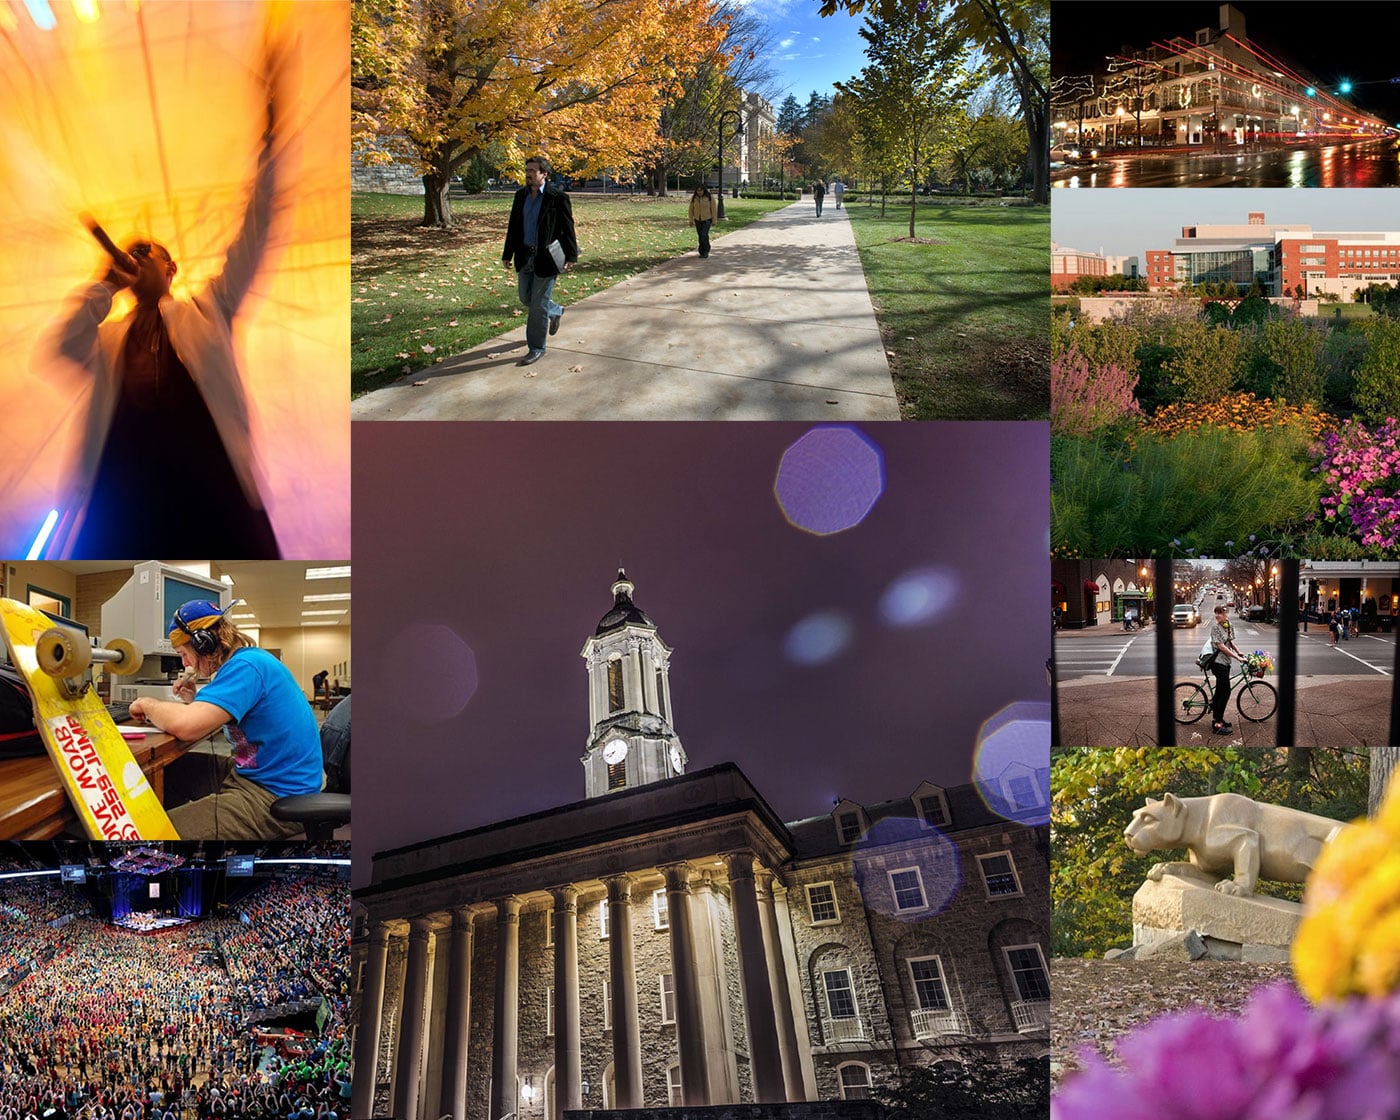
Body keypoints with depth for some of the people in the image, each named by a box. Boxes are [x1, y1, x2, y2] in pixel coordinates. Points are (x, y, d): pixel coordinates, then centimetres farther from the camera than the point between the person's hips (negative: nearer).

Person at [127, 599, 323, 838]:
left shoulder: (246, 666, -20)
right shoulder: (251, 658, 12)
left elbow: (184, 726, -30)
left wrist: (147, 704, -9)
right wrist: (195, 701, 5)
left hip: (275, 798, -11)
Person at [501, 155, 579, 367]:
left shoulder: (558, 197, -11)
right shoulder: (521, 195, 7)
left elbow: (567, 228, -8)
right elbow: (513, 226, 13)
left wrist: (570, 256, -9)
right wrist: (507, 254, 12)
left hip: (546, 258, -6)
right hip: (525, 257, 6)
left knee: (538, 304, -3)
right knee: (526, 298, 16)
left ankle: (536, 348, 8)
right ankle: (555, 312, 45)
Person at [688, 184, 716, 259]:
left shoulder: (709, 198, -12)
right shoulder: (694, 198, -5)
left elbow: (713, 209, -7)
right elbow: (691, 209, 0)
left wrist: (714, 220, -6)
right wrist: (691, 220, -2)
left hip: (707, 219, -3)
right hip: (698, 220, 3)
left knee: (704, 235, -15)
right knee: (701, 236, 7)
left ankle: (706, 250, 3)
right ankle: (702, 252, 17)